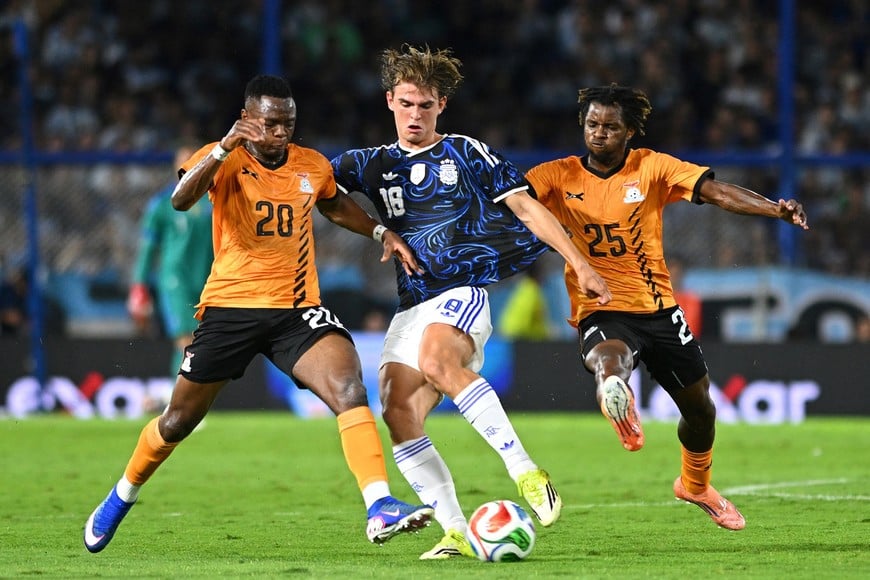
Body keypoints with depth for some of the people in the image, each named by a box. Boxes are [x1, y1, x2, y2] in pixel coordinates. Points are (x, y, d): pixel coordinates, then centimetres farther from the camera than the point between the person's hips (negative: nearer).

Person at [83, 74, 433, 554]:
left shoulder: (313, 167, 5)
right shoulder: (222, 159, -8)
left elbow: (335, 206, 29)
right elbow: (181, 199, -30)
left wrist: (382, 232, 18)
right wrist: (226, 146, -41)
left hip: (296, 310, 2)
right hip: (229, 307, -2)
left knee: (349, 388, -24)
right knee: (179, 420, 9)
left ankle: (380, 510, -33)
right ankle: (121, 497, 36)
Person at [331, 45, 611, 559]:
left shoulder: (467, 154, 8)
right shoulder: (374, 165, 17)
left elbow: (525, 207, 6)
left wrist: (580, 264, 0)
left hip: (464, 291, -5)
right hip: (413, 305, 5)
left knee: (436, 361, -35)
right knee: (400, 414, -13)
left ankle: (524, 469, -34)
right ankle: (456, 533, -11)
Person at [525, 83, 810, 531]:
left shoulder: (652, 168, -5)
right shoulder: (560, 176, -5)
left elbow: (715, 191, -16)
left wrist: (775, 209, -31)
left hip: (658, 307, 1)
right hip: (600, 312, -1)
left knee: (699, 408, 16)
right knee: (610, 361, -40)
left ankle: (695, 484, 36)